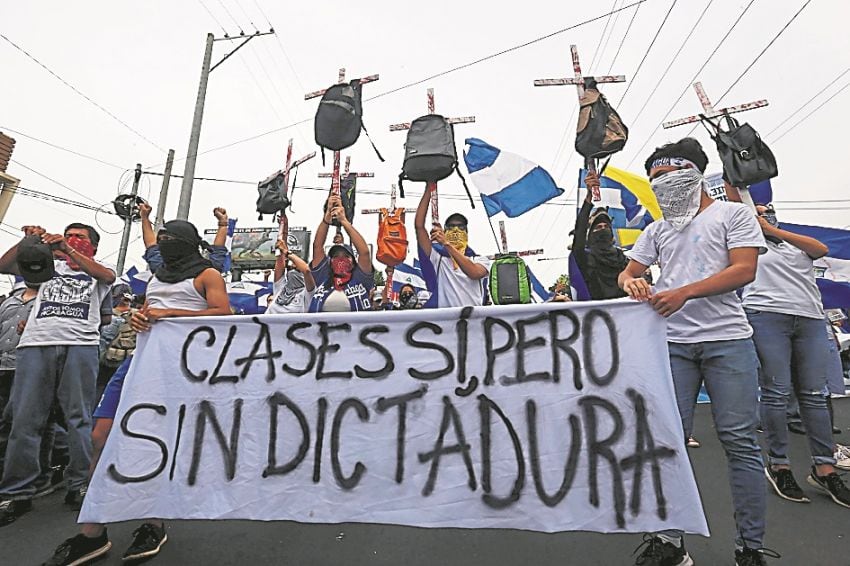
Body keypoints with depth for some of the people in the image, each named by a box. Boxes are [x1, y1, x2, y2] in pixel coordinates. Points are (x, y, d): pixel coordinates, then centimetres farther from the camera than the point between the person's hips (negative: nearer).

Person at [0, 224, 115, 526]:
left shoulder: (100, 270, 18)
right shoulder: (49, 265, 27)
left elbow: (107, 276, -6)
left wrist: (68, 250, -12)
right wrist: (27, 241, 2)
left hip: (80, 344, -3)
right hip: (35, 343, 3)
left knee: (79, 418, -4)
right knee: (25, 419, -1)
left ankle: (81, 485, 2)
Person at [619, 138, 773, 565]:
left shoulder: (733, 213, 7)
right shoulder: (657, 230, 19)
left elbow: (745, 270, -6)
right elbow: (627, 273, 15)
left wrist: (685, 292, -19)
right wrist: (630, 282, -11)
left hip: (727, 339, -3)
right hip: (673, 344, 3)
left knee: (739, 442, 0)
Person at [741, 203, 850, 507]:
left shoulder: (796, 244, 26)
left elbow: (822, 249, 7)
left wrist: (774, 230, 3)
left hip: (810, 319, 4)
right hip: (767, 315, -4)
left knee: (814, 395, 3)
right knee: (776, 393, -6)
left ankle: (824, 468, 9)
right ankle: (778, 465, 2)